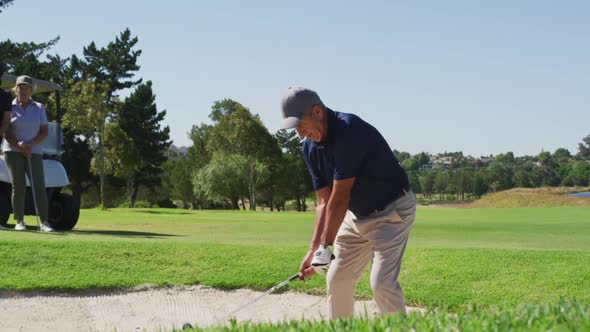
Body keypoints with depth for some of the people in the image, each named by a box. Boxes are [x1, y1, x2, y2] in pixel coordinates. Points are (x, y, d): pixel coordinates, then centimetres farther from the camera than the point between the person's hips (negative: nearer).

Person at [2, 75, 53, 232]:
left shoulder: (39, 108, 7)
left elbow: (44, 132, 3)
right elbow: (6, 131, -3)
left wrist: (30, 145, -12)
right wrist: (19, 146, -16)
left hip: (34, 152, 1)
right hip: (12, 150, -1)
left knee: (39, 185, -9)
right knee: (18, 186, -5)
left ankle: (44, 222, -8)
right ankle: (19, 222, 1)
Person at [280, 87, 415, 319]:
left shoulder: (349, 130, -28)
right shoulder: (310, 147, -2)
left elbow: (340, 198, -27)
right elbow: (324, 201, -2)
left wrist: (326, 247, -22)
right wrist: (314, 248, -11)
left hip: (392, 210, -8)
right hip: (357, 214, 8)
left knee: (382, 283, -19)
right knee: (337, 279, 9)